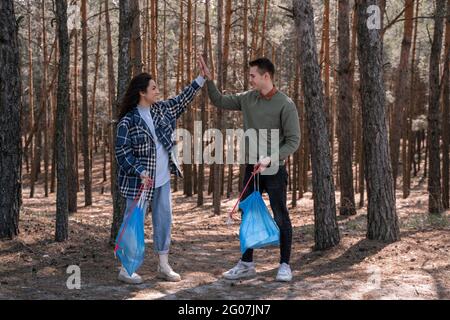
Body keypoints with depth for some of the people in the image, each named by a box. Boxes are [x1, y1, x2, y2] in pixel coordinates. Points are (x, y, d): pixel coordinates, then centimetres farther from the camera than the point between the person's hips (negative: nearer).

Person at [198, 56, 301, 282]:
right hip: (252, 168, 6)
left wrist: (271, 159, -23)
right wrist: (208, 79, 3)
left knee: (281, 218, 1)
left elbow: (293, 141, -12)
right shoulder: (248, 99, 6)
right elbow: (220, 101, 16)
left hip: (274, 170, -6)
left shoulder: (285, 105, -11)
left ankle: (284, 265, 12)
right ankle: (246, 264, 21)